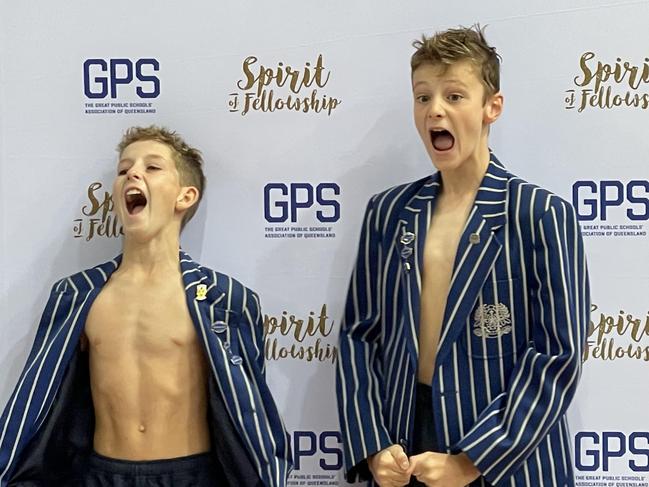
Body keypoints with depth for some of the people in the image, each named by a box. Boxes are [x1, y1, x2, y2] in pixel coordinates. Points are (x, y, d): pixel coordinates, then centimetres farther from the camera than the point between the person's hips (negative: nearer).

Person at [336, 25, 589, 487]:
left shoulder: (542, 214, -8)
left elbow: (559, 353, -11)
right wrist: (371, 446, -5)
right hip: (402, 450, 3)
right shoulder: (387, 212, 3)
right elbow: (359, 333, 5)